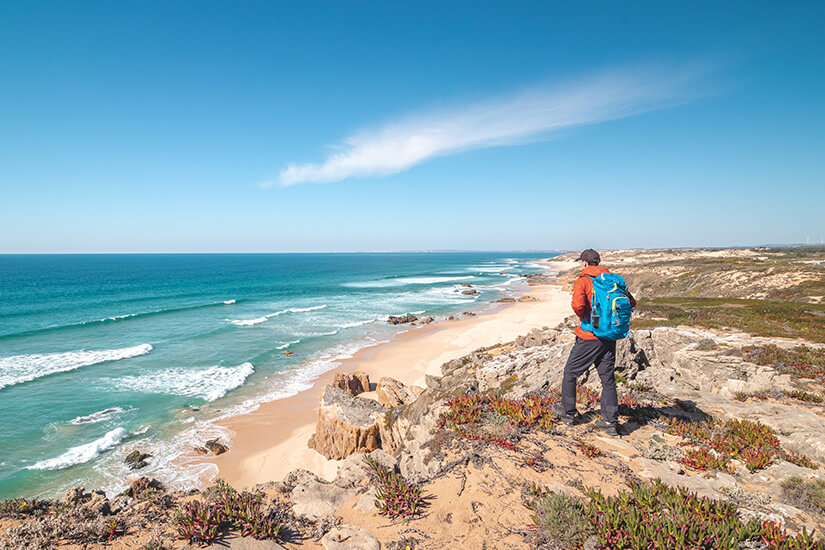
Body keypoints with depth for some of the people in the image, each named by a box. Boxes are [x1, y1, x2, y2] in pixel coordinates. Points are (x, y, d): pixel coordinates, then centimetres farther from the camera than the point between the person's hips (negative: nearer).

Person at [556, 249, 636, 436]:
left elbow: (578, 305, -28)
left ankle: (569, 414, 22)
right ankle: (611, 423, 16)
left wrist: (585, 319, -8)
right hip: (610, 337, 6)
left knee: (570, 373, 12)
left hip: (589, 338, -5)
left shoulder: (582, 281, -11)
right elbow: (631, 303, 9)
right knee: (608, 379, 13)